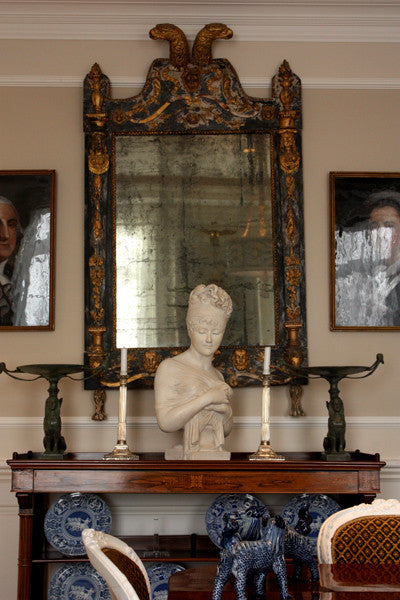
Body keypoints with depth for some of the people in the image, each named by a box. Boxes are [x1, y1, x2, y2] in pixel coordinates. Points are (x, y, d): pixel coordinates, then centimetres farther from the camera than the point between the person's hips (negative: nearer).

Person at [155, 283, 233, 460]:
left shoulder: (217, 376, 16)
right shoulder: (169, 368, -3)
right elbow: (166, 422, -14)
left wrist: (226, 410, -2)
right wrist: (208, 398, -14)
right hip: (187, 459, -6)